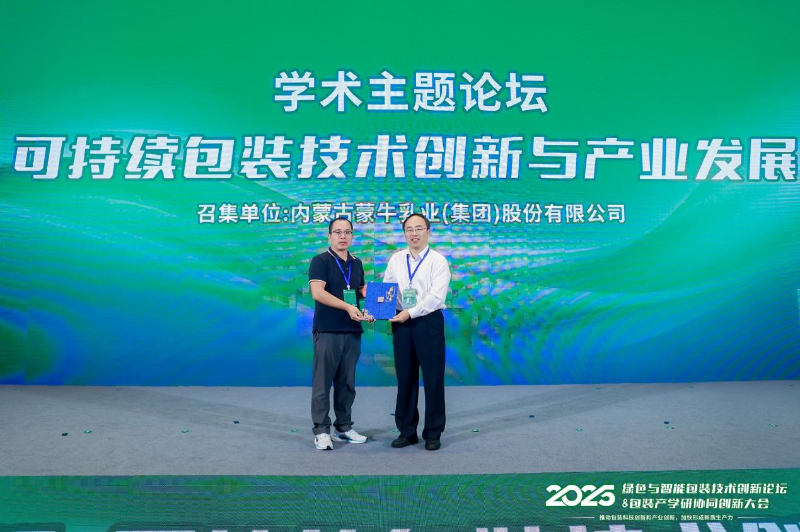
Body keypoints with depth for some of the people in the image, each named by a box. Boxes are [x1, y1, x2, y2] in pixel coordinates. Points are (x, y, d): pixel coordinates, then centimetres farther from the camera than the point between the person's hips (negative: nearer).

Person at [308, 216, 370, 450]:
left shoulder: (357, 263, 14)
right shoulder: (320, 261, -5)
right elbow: (317, 292, -17)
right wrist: (348, 307, -25)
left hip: (353, 331, 6)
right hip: (328, 331, -6)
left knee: (347, 383, 11)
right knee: (323, 383, -1)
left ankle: (343, 427, 22)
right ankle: (321, 430, 8)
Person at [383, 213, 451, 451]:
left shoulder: (438, 260, -5)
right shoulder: (396, 259, 9)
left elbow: (436, 296, -14)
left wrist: (410, 313, -20)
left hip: (428, 322, -4)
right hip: (401, 322, 4)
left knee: (433, 378, 3)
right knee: (405, 378, 9)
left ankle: (433, 433, 17)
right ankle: (406, 431, 23)